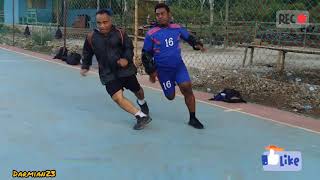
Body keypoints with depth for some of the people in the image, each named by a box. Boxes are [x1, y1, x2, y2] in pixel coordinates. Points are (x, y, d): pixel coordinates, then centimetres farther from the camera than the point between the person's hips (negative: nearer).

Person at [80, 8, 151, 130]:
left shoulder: (119, 33, -12)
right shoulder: (91, 37, -6)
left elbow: (129, 47, -6)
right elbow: (87, 53, 10)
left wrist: (126, 59, -24)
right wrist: (85, 66, 4)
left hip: (125, 69, -1)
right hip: (108, 74, 1)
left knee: (136, 90, 19)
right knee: (117, 97, -16)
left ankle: (142, 102, 57)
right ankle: (142, 116, -8)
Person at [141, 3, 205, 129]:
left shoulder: (177, 28, -3)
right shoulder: (151, 34, -10)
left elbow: (189, 37, 15)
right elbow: (146, 54, -2)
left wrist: (197, 44, -5)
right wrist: (151, 72, -5)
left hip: (179, 66, 2)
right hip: (163, 70, -1)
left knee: (187, 88, -15)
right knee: (170, 96, 7)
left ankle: (193, 119, 0)